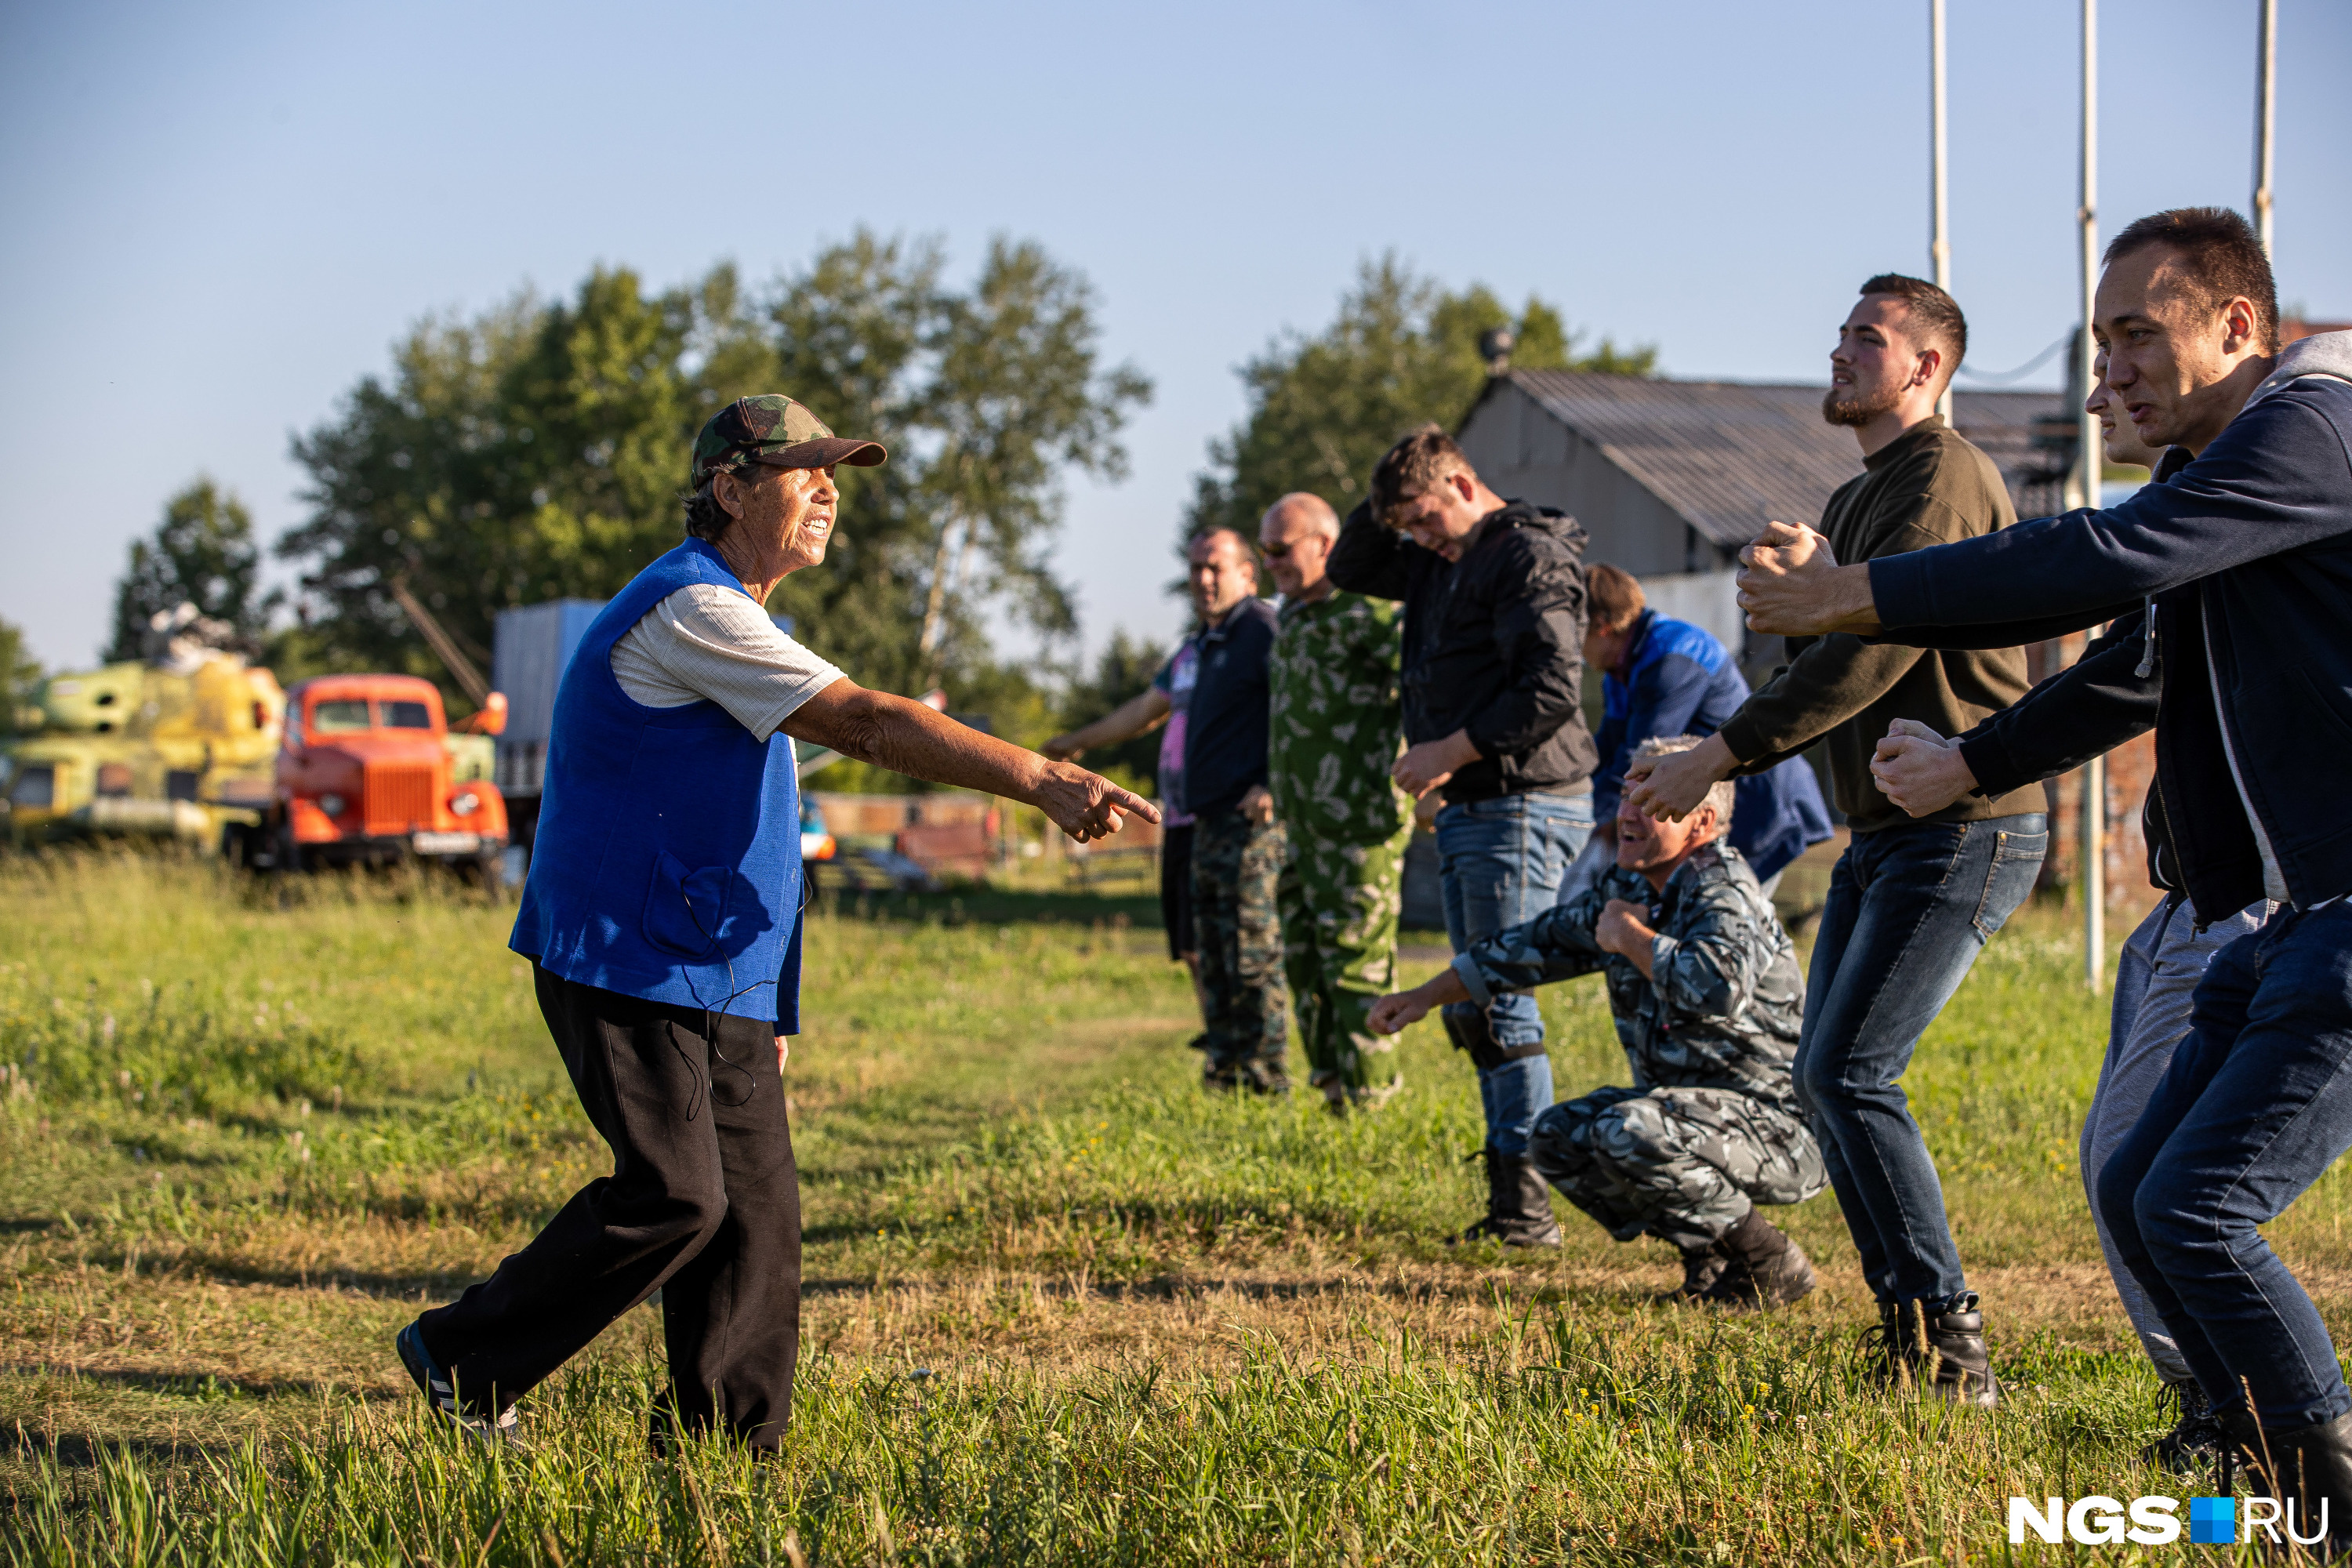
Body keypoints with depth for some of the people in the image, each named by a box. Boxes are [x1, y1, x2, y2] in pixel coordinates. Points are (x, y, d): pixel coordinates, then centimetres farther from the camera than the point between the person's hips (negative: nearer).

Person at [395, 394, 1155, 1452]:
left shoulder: (724, 615, 20)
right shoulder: (692, 607, -14)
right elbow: (868, 726, -23)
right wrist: (1042, 782, -28)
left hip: (721, 985, 10)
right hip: (630, 967, -10)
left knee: (756, 1210, 4)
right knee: (673, 1197, -13)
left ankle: (723, 1447, 8)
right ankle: (464, 1359, 2)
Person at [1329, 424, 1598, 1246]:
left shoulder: (1529, 555, -12)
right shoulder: (1442, 562, 17)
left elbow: (1552, 690, -21)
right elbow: (1350, 569, 30)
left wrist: (1445, 753, -17)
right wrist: (1388, 497, 12)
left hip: (1523, 807, -10)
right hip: (1467, 811, 10)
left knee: (1501, 1004, -13)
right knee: (1470, 1009, 9)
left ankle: (1528, 1203, -11)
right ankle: (1508, 1201, 12)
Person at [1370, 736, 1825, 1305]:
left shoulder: (1723, 893, -20)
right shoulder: (1627, 889, 7)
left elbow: (1720, 987, -41)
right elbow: (1537, 943, 20)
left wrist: (1630, 938, -23)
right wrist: (1425, 997, 22)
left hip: (1778, 1125, -10)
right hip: (1694, 1106, 10)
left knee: (1629, 1133, -30)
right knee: (1558, 1138, 8)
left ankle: (1770, 1265, -11)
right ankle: (1713, 1255, 8)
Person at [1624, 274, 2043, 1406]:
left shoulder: (1943, 478, -13)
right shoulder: (1854, 503, 19)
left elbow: (1871, 655, -22)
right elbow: (1817, 675, 22)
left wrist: (1715, 755, -19)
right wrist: (1703, 764, 8)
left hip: (1965, 828, -10)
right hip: (1884, 835, 10)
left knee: (1850, 1073, -15)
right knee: (1824, 1076, 7)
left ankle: (1953, 1347, -10)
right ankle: (1909, 1328, 13)